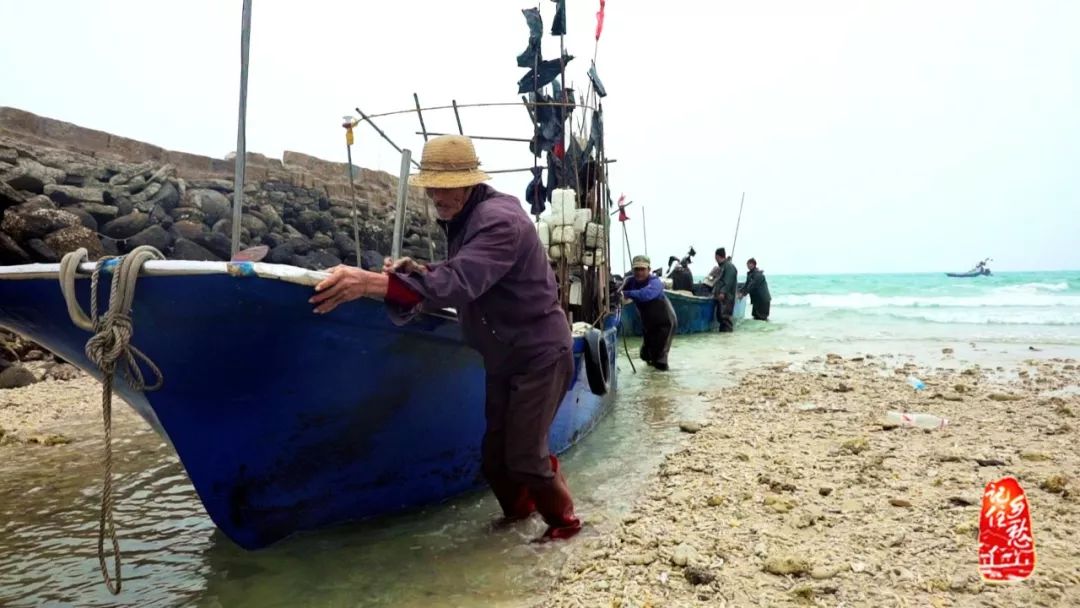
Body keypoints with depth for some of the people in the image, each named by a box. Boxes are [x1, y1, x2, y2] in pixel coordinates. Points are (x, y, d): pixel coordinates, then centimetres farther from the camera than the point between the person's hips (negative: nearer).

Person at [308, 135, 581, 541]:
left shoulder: (499, 220, -26)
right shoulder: (461, 218, 5)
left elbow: (459, 283, -42)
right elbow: (456, 273, 15)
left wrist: (370, 282, -52)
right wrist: (417, 271, -7)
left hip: (540, 355, -9)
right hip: (504, 357, 9)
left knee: (525, 455, -4)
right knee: (493, 453, 13)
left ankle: (564, 520, 21)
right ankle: (518, 507, 38)